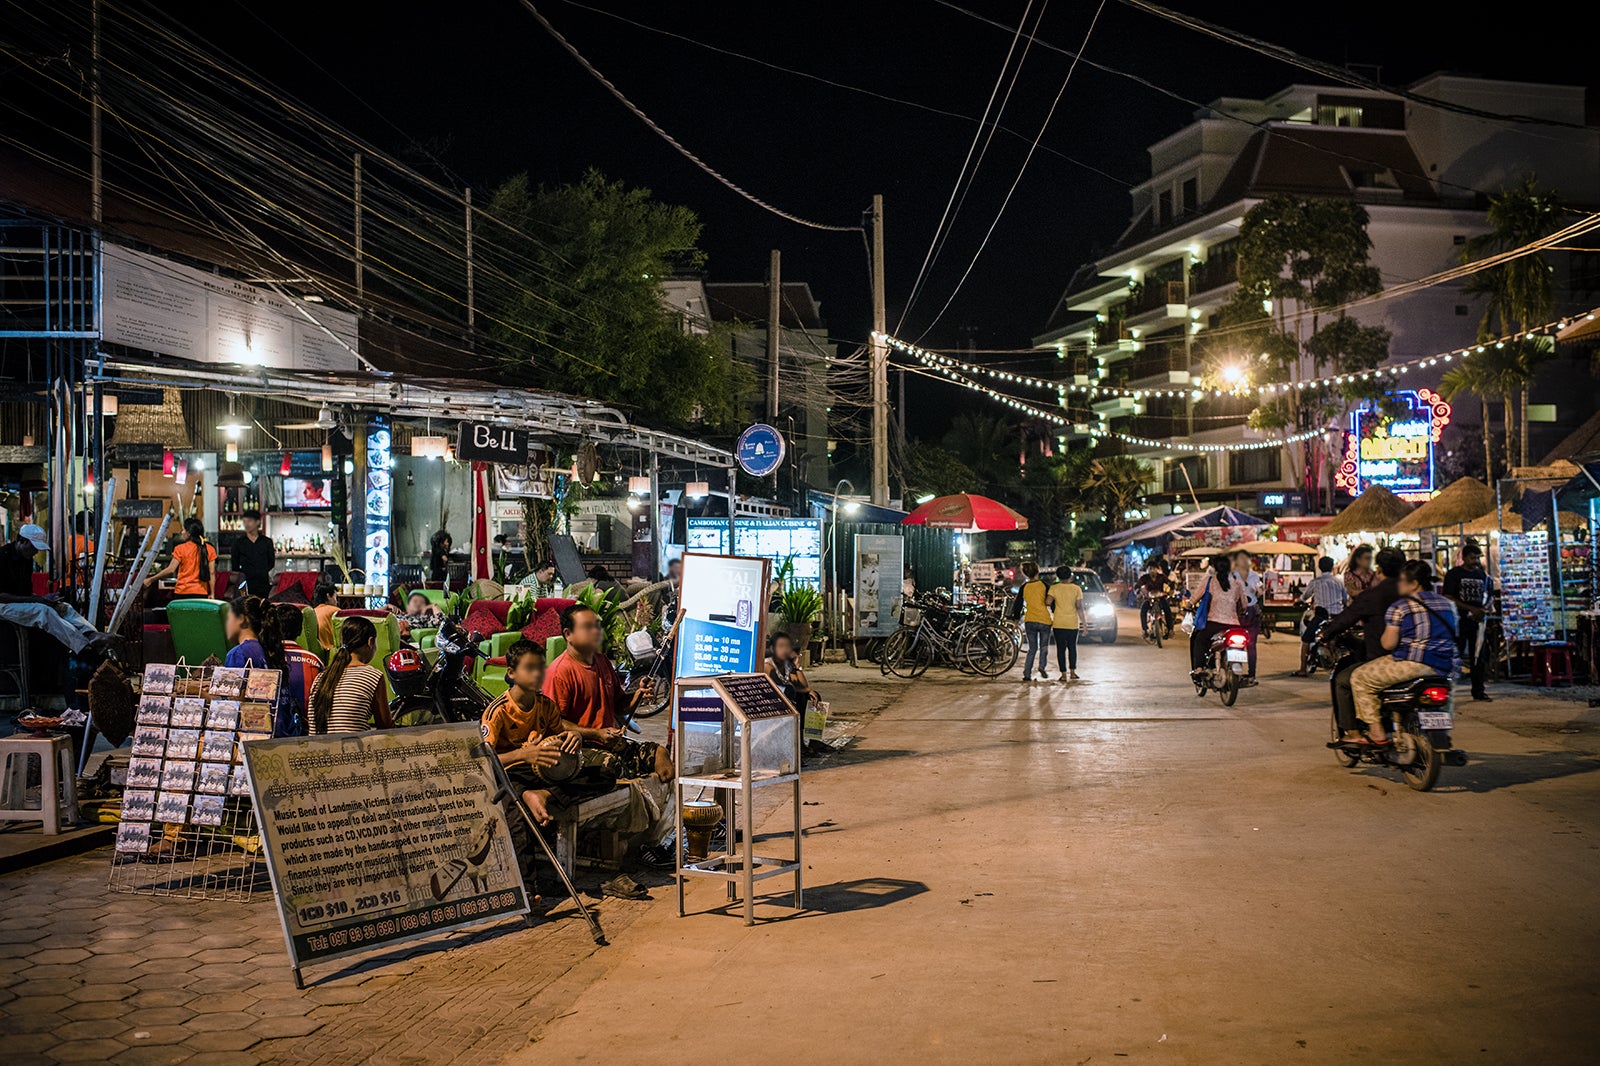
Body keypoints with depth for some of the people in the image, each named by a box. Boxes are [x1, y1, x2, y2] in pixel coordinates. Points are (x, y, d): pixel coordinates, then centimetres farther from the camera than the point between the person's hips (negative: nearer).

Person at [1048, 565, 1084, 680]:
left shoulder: (1054, 588, -2)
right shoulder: (1077, 588, -1)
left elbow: (1048, 602, -12)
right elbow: (1079, 607, -4)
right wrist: (1083, 622, 1)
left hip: (1059, 623, -1)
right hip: (1073, 623, 1)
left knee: (1061, 648, 3)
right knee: (1072, 647, 16)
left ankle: (1063, 674, 1)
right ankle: (1072, 672, 11)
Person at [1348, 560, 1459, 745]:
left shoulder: (1400, 607, -6)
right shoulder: (1447, 604, 13)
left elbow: (1388, 644, -11)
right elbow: (1454, 636, 21)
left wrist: (1383, 636, 11)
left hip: (1413, 664, -7)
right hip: (1445, 666, 7)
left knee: (1359, 678, 7)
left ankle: (1377, 732, 2)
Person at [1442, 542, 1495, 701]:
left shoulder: (1483, 575, 13)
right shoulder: (1454, 574, 0)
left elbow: (1491, 596, 21)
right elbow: (1448, 598, -7)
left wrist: (1484, 609, -2)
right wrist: (1471, 609, -14)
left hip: (1478, 620, 4)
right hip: (1458, 620, -4)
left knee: (1479, 656, 4)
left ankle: (1478, 690, 9)